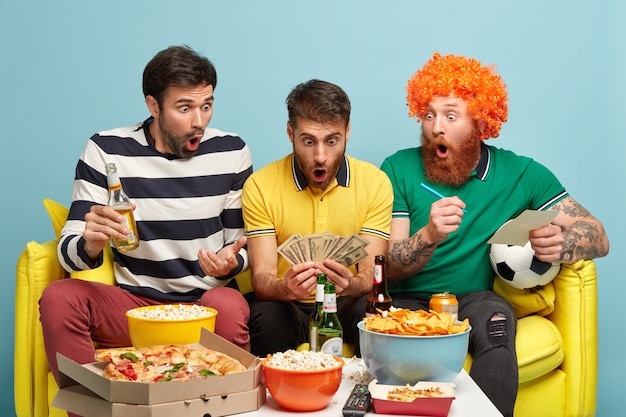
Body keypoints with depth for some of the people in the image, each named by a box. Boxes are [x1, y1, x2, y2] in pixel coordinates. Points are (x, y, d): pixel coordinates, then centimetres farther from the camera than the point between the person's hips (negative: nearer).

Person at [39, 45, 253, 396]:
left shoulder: (231, 152, 0)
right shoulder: (105, 151, -4)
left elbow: (242, 246, 7)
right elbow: (69, 255, -7)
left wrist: (231, 261, -19)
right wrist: (91, 243, -32)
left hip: (206, 304, 0)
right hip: (134, 303, 1)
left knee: (229, 305, -34)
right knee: (59, 298, -25)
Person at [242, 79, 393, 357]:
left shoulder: (375, 182, -3)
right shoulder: (260, 186, -6)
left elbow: (372, 274, -8)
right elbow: (262, 278, -11)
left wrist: (350, 285, -32)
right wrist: (287, 288, -35)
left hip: (346, 304, 1)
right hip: (288, 305, -1)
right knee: (266, 314, -32)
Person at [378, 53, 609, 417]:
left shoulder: (520, 173, 4)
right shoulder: (399, 169, 0)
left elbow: (598, 237, 1)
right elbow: (391, 269, -6)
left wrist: (558, 245, -22)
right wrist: (429, 235, -28)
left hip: (475, 298, 1)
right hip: (409, 301, -1)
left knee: (495, 319, -33)